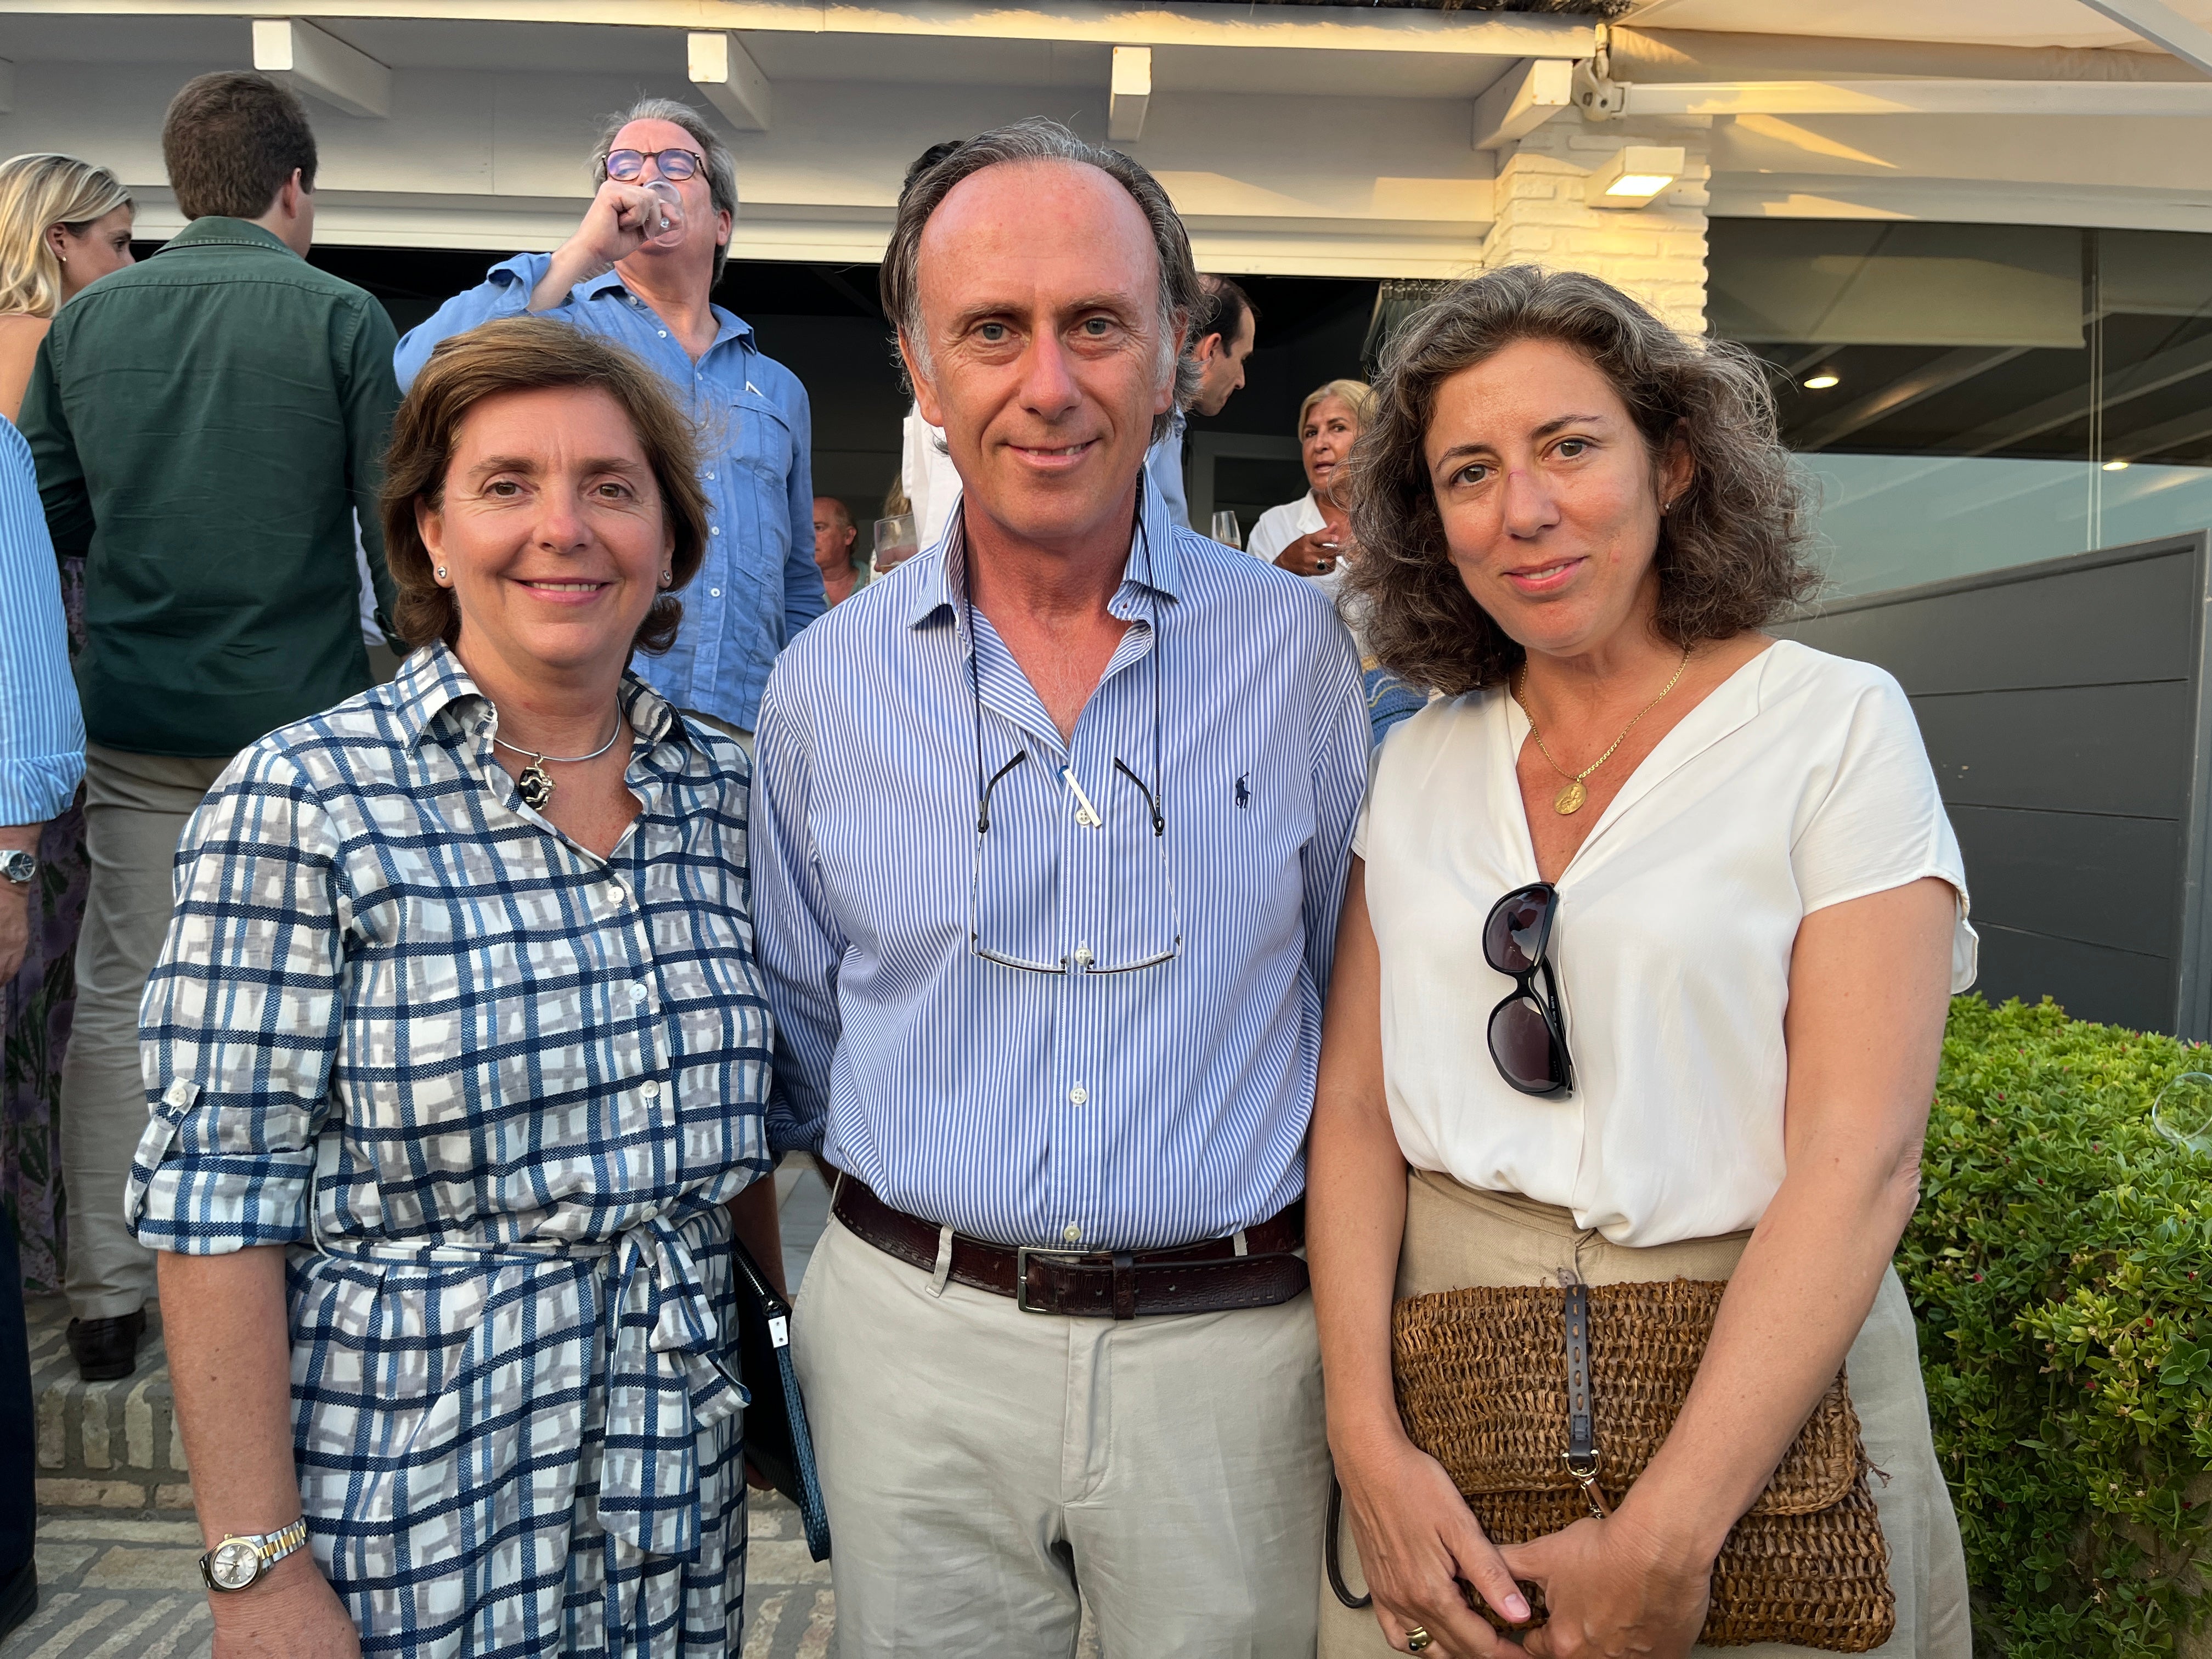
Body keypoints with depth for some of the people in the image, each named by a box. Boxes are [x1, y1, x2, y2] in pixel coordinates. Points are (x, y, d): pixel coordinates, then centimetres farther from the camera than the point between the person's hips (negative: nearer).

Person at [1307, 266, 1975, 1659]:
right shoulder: (1419, 763, 4)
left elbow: (1859, 1159, -15)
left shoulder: (1838, 726, -8)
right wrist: (1370, 1440, -13)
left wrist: (1670, 1534, -20)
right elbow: (1355, 1103, -1)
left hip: (1761, 1379, -3)